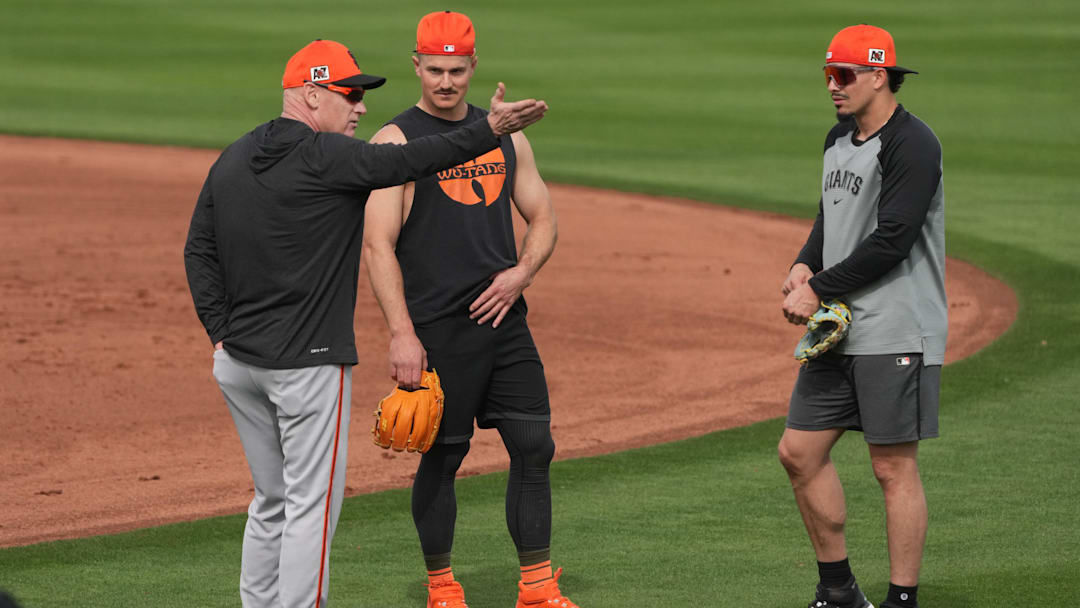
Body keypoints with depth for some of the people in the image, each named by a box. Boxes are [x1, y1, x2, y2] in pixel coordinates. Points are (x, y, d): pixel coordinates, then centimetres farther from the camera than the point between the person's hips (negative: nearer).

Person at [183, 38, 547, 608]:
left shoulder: (232, 159, 10)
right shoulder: (325, 156, -13)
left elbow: (198, 251, 10)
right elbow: (408, 161, -21)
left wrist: (222, 332, 8)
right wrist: (490, 131, -22)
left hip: (235, 363, 8)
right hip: (308, 362, -8)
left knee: (273, 500, 17)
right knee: (311, 502, -2)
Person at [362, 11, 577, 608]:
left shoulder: (505, 134, 14)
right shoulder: (396, 140, -4)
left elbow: (541, 217, 20)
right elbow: (378, 245, -10)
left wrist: (520, 273, -1)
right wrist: (402, 335, -19)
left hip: (505, 321, 5)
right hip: (438, 329, -5)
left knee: (533, 446, 2)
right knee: (442, 456, 1)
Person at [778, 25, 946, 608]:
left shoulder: (911, 144, -14)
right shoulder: (839, 140, 15)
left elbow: (891, 241, -20)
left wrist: (819, 290, -15)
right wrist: (804, 266, 4)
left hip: (895, 335, -9)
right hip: (837, 334, 9)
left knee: (893, 467, -5)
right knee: (799, 452, 9)